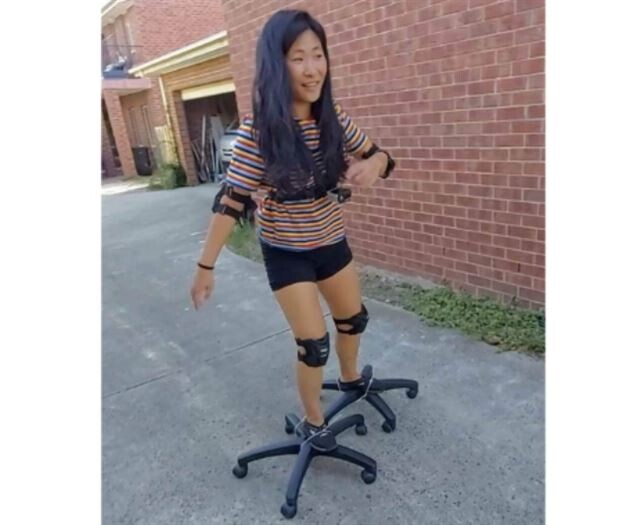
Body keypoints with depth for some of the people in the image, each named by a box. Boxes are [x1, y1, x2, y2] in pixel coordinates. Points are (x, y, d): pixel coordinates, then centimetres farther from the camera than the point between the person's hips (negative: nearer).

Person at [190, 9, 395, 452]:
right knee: (313, 343, -2)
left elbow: (380, 155, 2)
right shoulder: (259, 130, -21)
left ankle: (351, 379, 52)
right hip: (285, 252, -5)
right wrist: (206, 266, -14)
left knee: (355, 318, 21)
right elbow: (231, 201, -18)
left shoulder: (334, 119, -9)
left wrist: (372, 165, -23)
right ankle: (313, 423, 26)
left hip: (331, 242, 5)